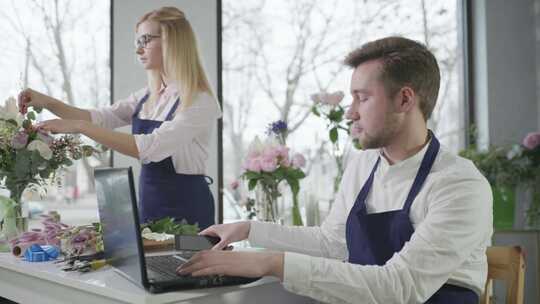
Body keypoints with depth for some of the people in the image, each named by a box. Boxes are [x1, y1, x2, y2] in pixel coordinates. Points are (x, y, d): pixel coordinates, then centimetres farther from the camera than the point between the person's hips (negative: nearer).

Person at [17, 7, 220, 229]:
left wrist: (79, 127, -28)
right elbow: (100, 117, 6)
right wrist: (48, 102, -7)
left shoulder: (200, 102, -18)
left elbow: (150, 148, -28)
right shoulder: (147, 97, 7)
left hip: (185, 206, -7)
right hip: (150, 202, 7)